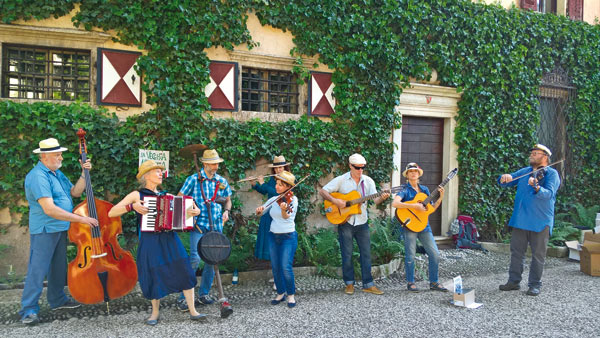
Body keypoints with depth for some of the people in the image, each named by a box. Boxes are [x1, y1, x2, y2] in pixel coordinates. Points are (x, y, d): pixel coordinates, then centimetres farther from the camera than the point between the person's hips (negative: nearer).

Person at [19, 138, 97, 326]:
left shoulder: (57, 173, 12)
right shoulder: (38, 176, -19)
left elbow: (75, 192, 12)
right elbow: (49, 209, -27)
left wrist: (84, 174, 0)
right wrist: (81, 219, -26)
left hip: (61, 228, 9)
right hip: (44, 230, -9)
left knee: (58, 267, 19)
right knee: (37, 270, -3)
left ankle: (57, 300, 32)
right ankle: (28, 310, 7)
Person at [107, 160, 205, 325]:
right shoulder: (137, 195, 1)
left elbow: (183, 208, 20)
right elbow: (111, 213, -4)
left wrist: (195, 211, -2)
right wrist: (132, 206, -18)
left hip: (169, 240, 3)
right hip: (150, 241, -3)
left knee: (185, 272, -2)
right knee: (154, 276, 2)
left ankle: (193, 311, 8)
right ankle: (155, 312, 26)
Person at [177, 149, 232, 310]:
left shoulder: (222, 181, 8)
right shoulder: (194, 179, -2)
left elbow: (228, 200, 21)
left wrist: (226, 211, 1)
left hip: (216, 226, 4)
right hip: (198, 224, -4)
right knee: (195, 258, -16)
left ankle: (204, 293, 23)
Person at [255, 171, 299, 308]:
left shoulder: (292, 199, -8)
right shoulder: (273, 199, 7)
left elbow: (286, 216, -24)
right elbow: (259, 213, 8)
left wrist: (284, 209, -46)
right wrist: (259, 210, -15)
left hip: (288, 236, -5)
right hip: (273, 236, 5)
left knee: (286, 267, -12)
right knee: (275, 267, 7)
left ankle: (291, 295, 6)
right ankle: (280, 293, 23)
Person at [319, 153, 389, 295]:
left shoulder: (368, 181, 4)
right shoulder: (341, 180, -4)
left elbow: (374, 200, -6)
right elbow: (322, 191, -5)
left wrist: (382, 198, -28)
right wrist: (334, 200, -20)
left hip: (362, 222, 3)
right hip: (345, 221, -2)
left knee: (366, 253, 5)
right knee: (347, 254, 5)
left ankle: (368, 284, 14)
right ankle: (349, 284, 20)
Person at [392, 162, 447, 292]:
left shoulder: (424, 189, 14)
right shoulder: (405, 189, -4)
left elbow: (432, 208, 15)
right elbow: (395, 203, -22)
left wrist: (440, 198, 1)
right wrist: (414, 206, -24)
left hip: (424, 225, 6)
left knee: (435, 254, 3)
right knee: (410, 255, 0)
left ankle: (434, 282, 17)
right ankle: (410, 283, 15)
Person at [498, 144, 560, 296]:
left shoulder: (551, 174, -4)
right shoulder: (524, 172, 12)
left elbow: (549, 194, -20)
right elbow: (504, 182, 9)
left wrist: (537, 188, -41)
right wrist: (504, 178, -14)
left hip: (540, 221, -5)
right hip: (520, 219, 5)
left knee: (538, 254, 4)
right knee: (516, 251, 10)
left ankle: (535, 285, 15)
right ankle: (514, 281, 20)